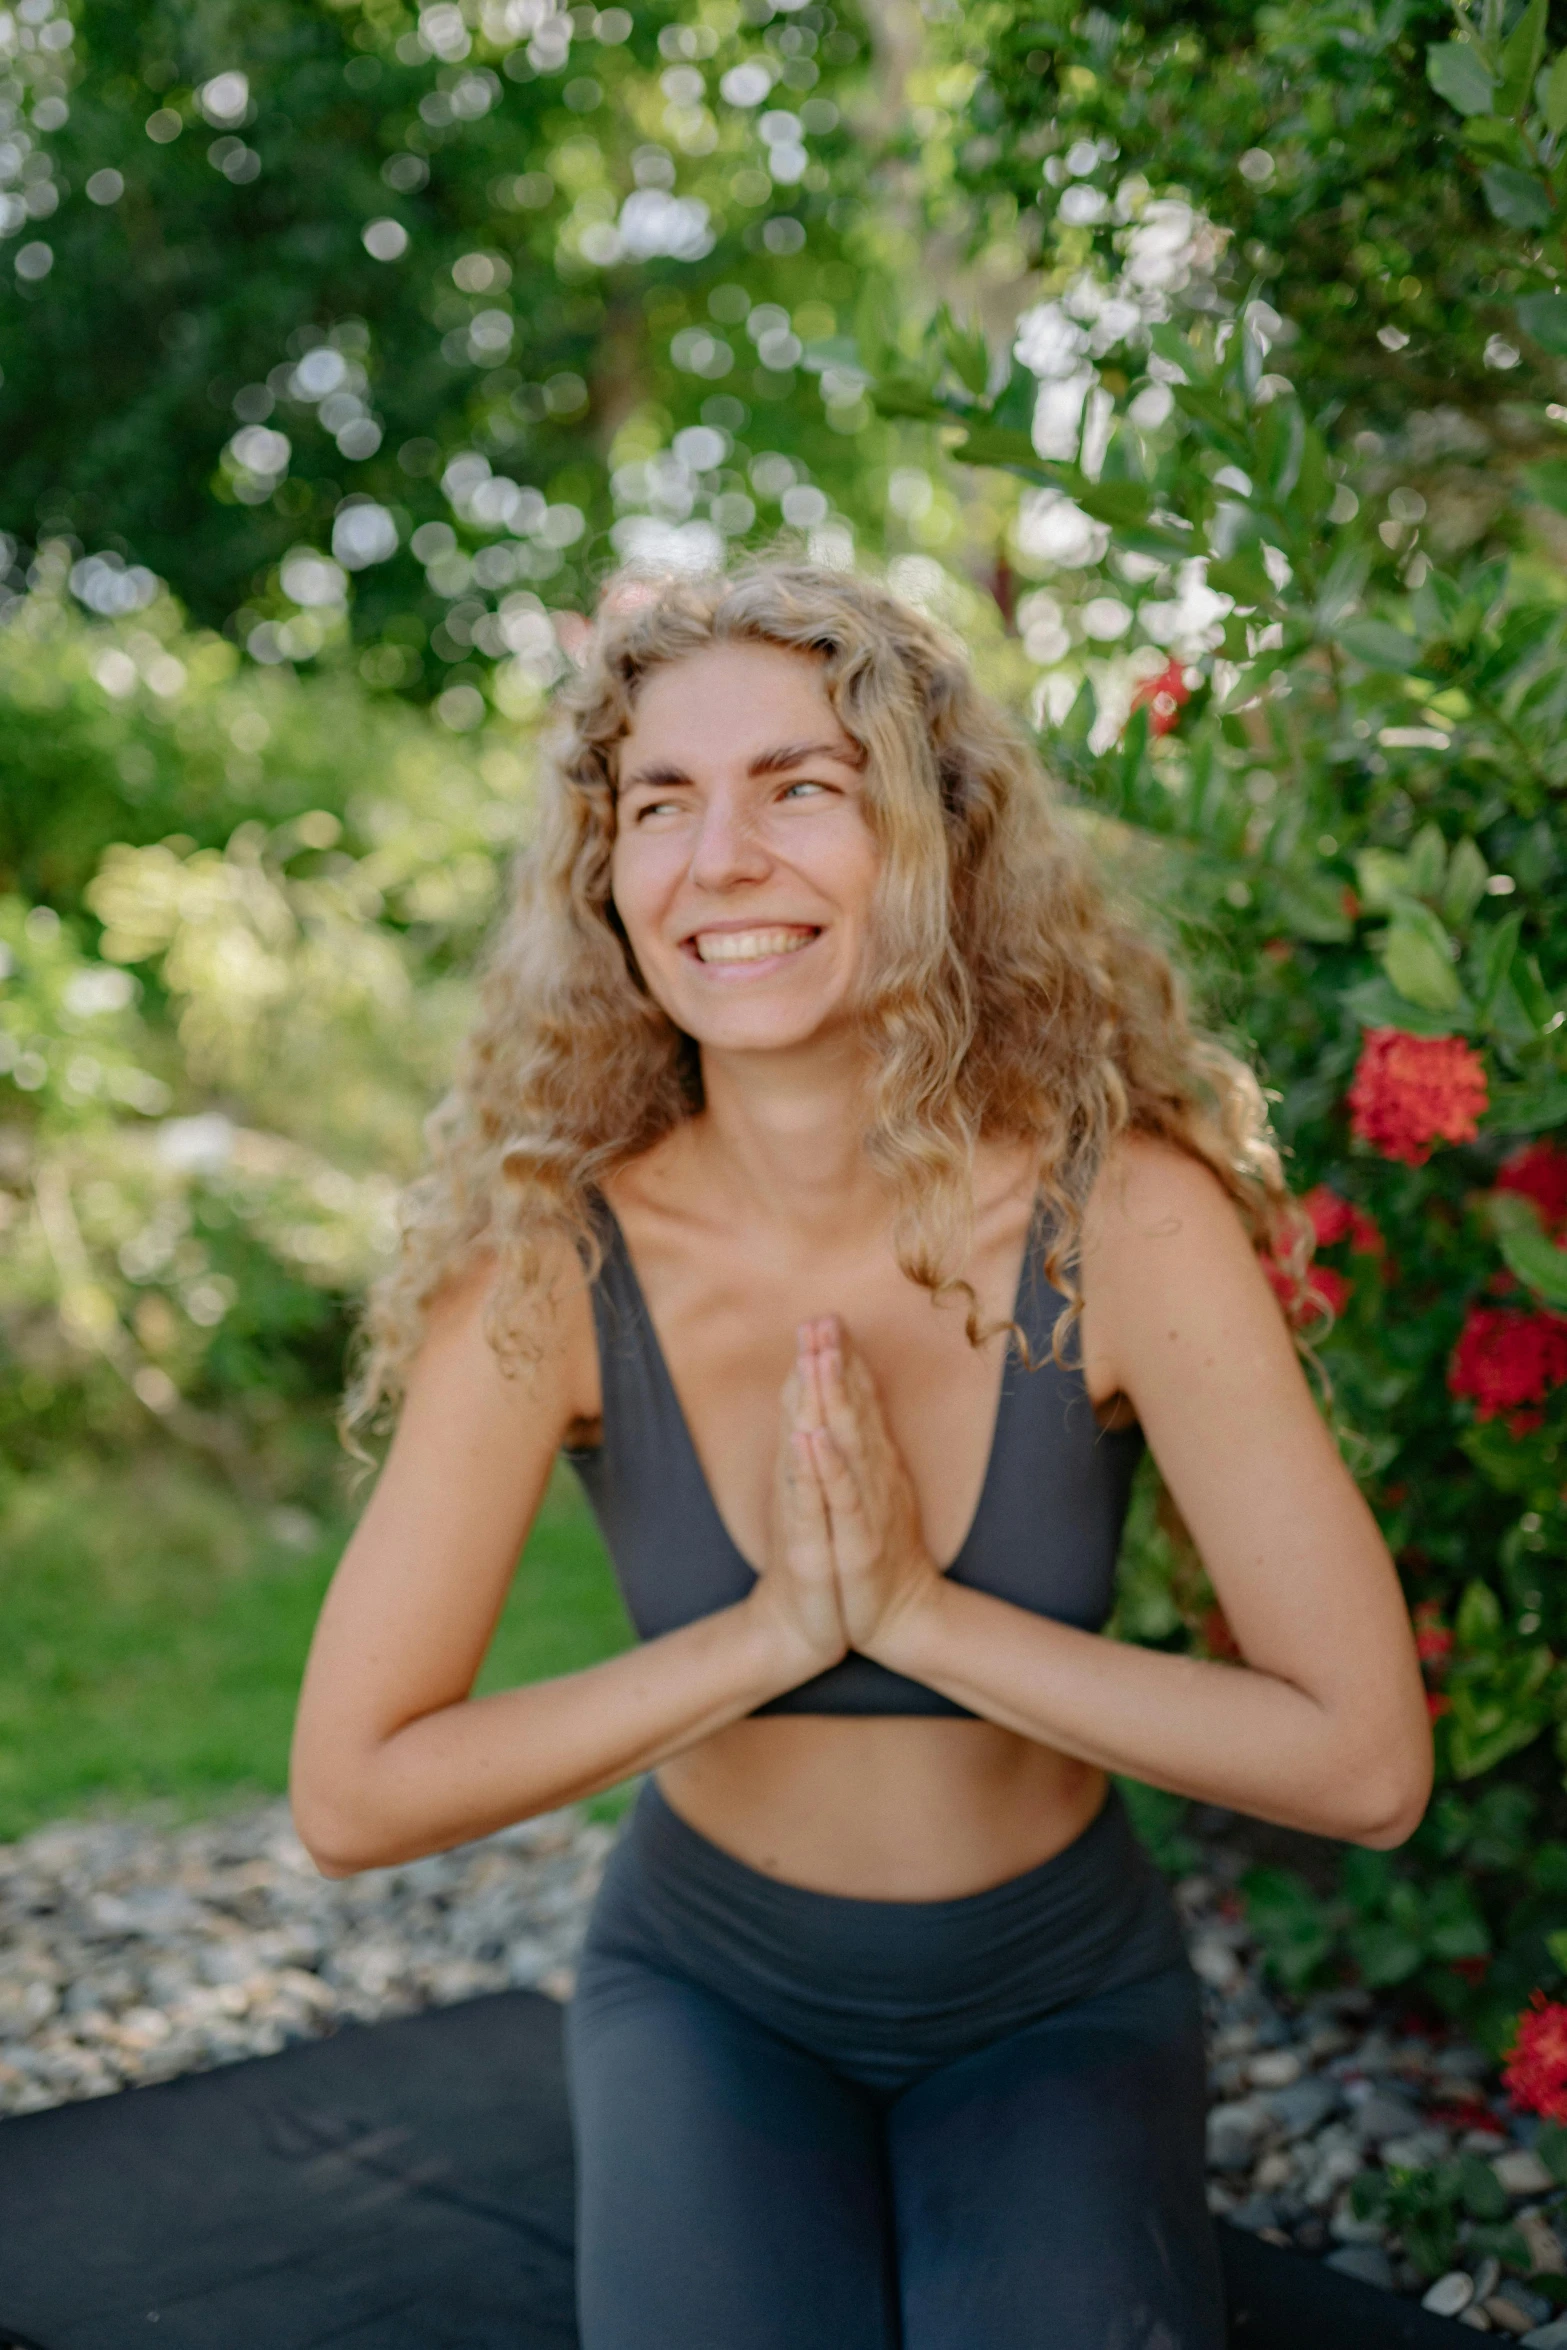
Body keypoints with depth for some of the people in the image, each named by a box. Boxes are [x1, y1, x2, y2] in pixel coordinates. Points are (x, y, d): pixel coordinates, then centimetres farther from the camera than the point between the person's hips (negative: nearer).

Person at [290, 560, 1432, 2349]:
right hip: (709, 1991, 0)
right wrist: (773, 1629, -25)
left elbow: (1365, 1763, -21)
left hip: (1059, 1999, 0)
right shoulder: (557, 1264, -19)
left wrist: (911, 1608, -27)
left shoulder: (1125, 1213, -21)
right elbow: (350, 1795, -18)